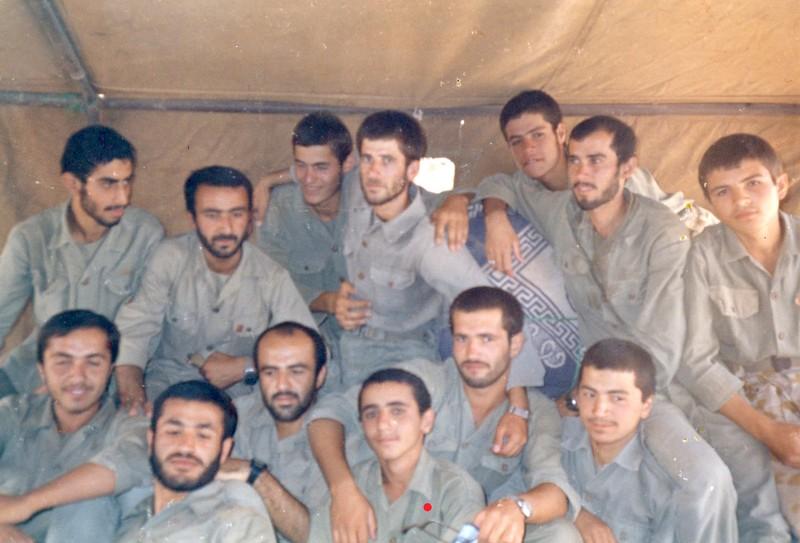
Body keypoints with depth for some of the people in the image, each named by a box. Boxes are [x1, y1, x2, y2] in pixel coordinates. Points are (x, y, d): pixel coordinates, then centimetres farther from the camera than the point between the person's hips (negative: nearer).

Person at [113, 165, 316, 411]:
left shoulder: (272, 277, -10)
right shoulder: (170, 257, -7)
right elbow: (135, 326, -12)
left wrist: (244, 367, -17)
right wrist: (130, 388, -28)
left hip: (239, 395, 0)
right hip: (166, 383, 1)